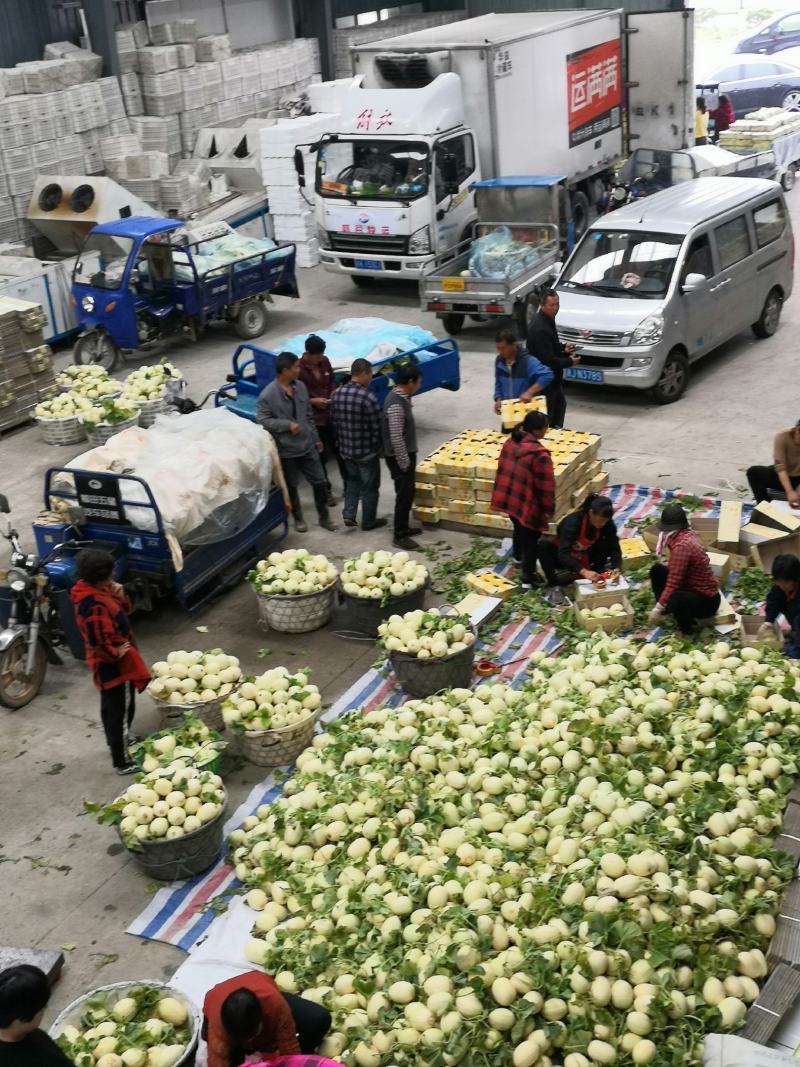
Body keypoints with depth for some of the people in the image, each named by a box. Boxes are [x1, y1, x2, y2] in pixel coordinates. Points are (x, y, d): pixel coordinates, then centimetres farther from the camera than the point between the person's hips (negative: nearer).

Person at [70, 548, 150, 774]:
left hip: (108, 664, 10)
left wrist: (120, 598, -11)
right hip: (115, 665, -10)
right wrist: (116, 654, -16)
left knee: (110, 707, 28)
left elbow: (122, 611, 9)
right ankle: (122, 762, 13)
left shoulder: (94, 590, -2)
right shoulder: (95, 606, -32)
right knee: (122, 711, 2)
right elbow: (99, 642, -32)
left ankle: (118, 741, 49)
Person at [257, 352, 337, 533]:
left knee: (320, 482, 9)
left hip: (307, 446, 5)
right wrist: (287, 424, -24)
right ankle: (298, 518, 33)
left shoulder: (300, 387, 1)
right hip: (286, 450, -5)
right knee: (291, 487, 13)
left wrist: (315, 438, 16)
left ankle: (324, 517, 26)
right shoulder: (267, 395, -19)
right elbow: (262, 421, -17)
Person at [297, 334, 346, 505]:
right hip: (312, 419, -5)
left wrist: (334, 394, -4)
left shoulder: (324, 361, -2)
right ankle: (326, 490, 24)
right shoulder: (298, 368, -18)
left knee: (340, 451, 14)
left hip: (331, 414, 5)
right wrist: (312, 401, -21)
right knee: (320, 456, 9)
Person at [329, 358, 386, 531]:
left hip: (346, 449, 6)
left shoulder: (337, 394, -4)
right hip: (366, 451, -6)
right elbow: (377, 428, -17)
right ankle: (368, 521, 23)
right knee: (370, 486, 11)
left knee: (352, 480, 26)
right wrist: (378, 447, 0)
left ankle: (349, 513, 15)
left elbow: (334, 422, 6)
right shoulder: (368, 398, -23)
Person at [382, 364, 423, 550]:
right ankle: (399, 536, 8)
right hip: (400, 457, -10)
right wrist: (404, 463, -19)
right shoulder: (396, 405, -27)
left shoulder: (400, 397, 5)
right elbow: (396, 438, -26)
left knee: (407, 493, 19)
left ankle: (404, 527, 32)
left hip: (406, 454, 10)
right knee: (404, 495, -1)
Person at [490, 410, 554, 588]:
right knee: (531, 538, 10)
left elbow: (503, 471, 10)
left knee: (519, 529, 32)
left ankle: (518, 556, 57)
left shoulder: (510, 443, -4)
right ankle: (528, 577, 19)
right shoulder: (539, 454, -28)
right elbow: (545, 486, -21)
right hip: (528, 504, -8)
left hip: (510, 499, 8)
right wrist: (548, 509, -8)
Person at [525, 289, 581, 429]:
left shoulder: (547, 319, 4)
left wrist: (563, 348, 2)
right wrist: (569, 362, -16)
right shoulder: (540, 328, -29)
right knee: (547, 413, 0)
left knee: (560, 403, 25)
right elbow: (548, 360, -29)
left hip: (553, 376, 11)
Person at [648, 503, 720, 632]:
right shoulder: (688, 534, 0)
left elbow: (673, 583, -27)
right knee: (657, 570, 5)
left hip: (706, 601, -9)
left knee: (675, 598, -40)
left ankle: (686, 629, -10)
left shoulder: (682, 546, -28)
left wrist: (658, 608, -22)